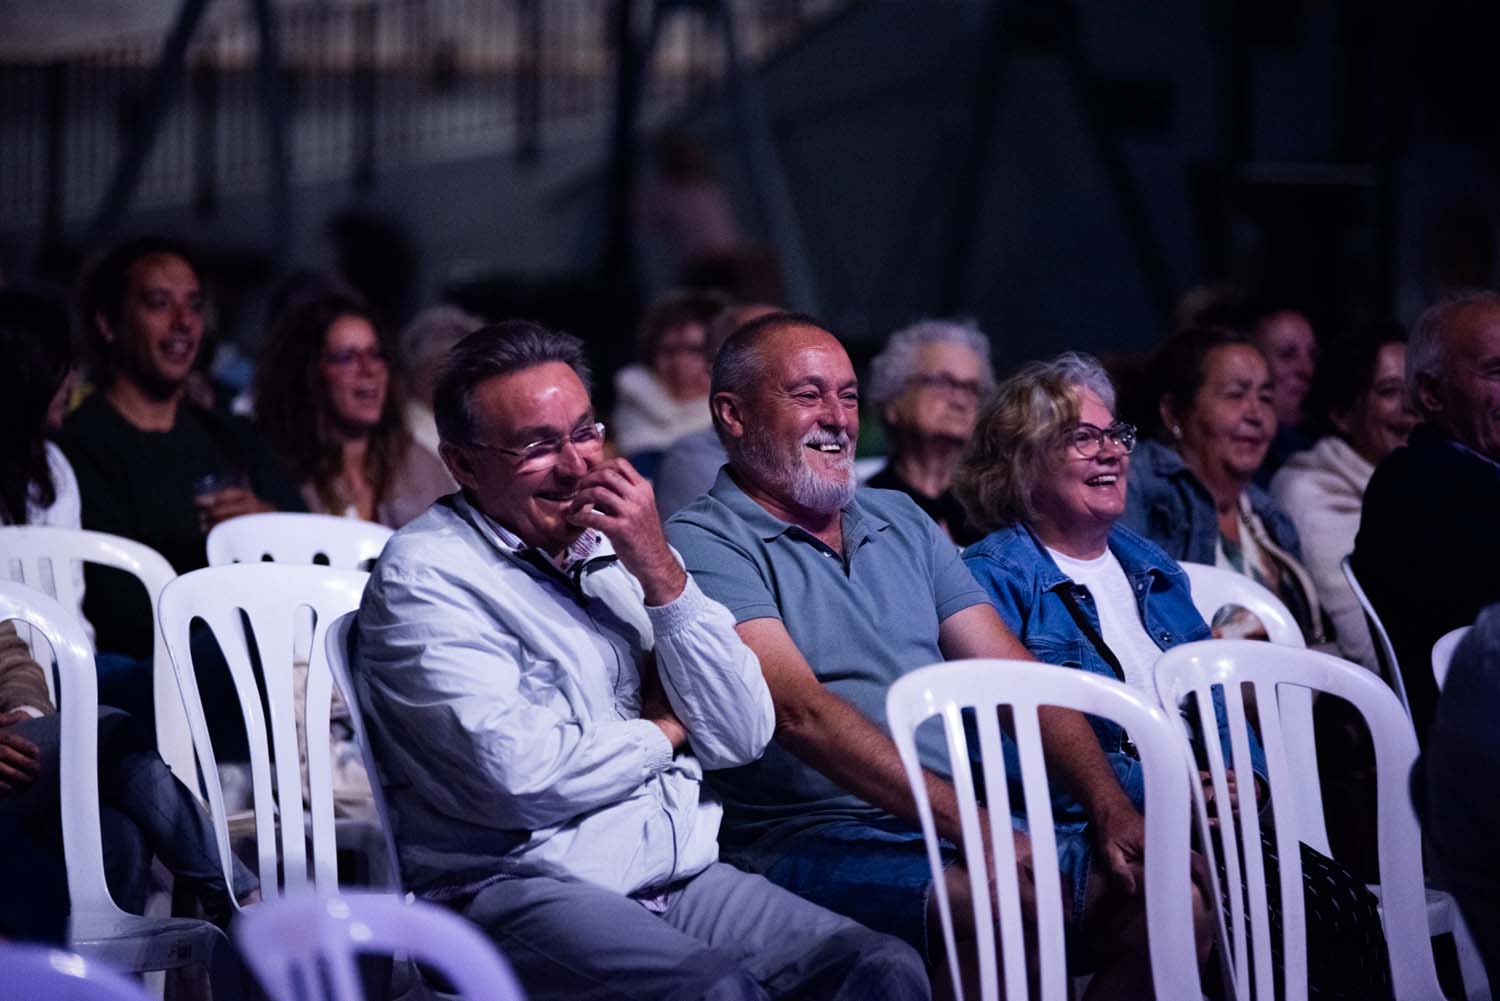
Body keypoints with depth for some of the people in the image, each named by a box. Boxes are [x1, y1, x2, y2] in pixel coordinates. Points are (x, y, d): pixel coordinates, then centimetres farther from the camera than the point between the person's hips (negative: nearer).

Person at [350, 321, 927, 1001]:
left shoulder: (622, 552, 15)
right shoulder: (424, 574, -5)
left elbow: (743, 737, 8)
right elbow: (520, 777, -17)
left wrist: (661, 575, -3)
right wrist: (660, 732, 1)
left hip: (685, 878, 6)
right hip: (518, 888, -6)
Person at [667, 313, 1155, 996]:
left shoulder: (902, 523, 21)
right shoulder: (706, 545, -4)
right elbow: (801, 712, -17)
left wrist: (1112, 805, -4)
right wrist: (970, 826, -26)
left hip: (963, 828, 7)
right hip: (813, 843, -7)